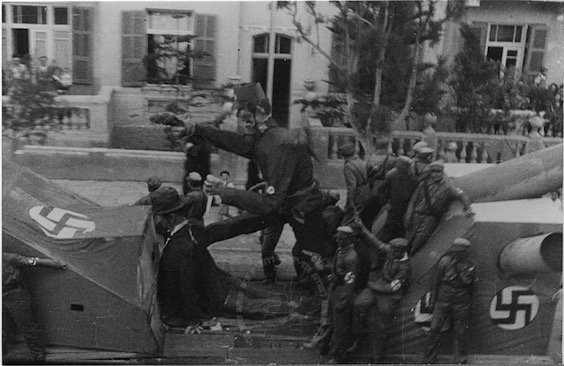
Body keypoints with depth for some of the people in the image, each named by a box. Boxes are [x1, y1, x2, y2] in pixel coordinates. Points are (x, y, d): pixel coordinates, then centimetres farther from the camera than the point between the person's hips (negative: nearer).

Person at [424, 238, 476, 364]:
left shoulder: (469, 265, -3)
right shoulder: (445, 262, -5)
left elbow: (470, 284, -4)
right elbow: (436, 282, 4)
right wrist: (432, 301, 6)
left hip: (461, 303, 0)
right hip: (443, 300, 0)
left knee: (460, 333, 5)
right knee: (434, 329, 0)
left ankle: (460, 360, 20)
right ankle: (429, 360, 11)